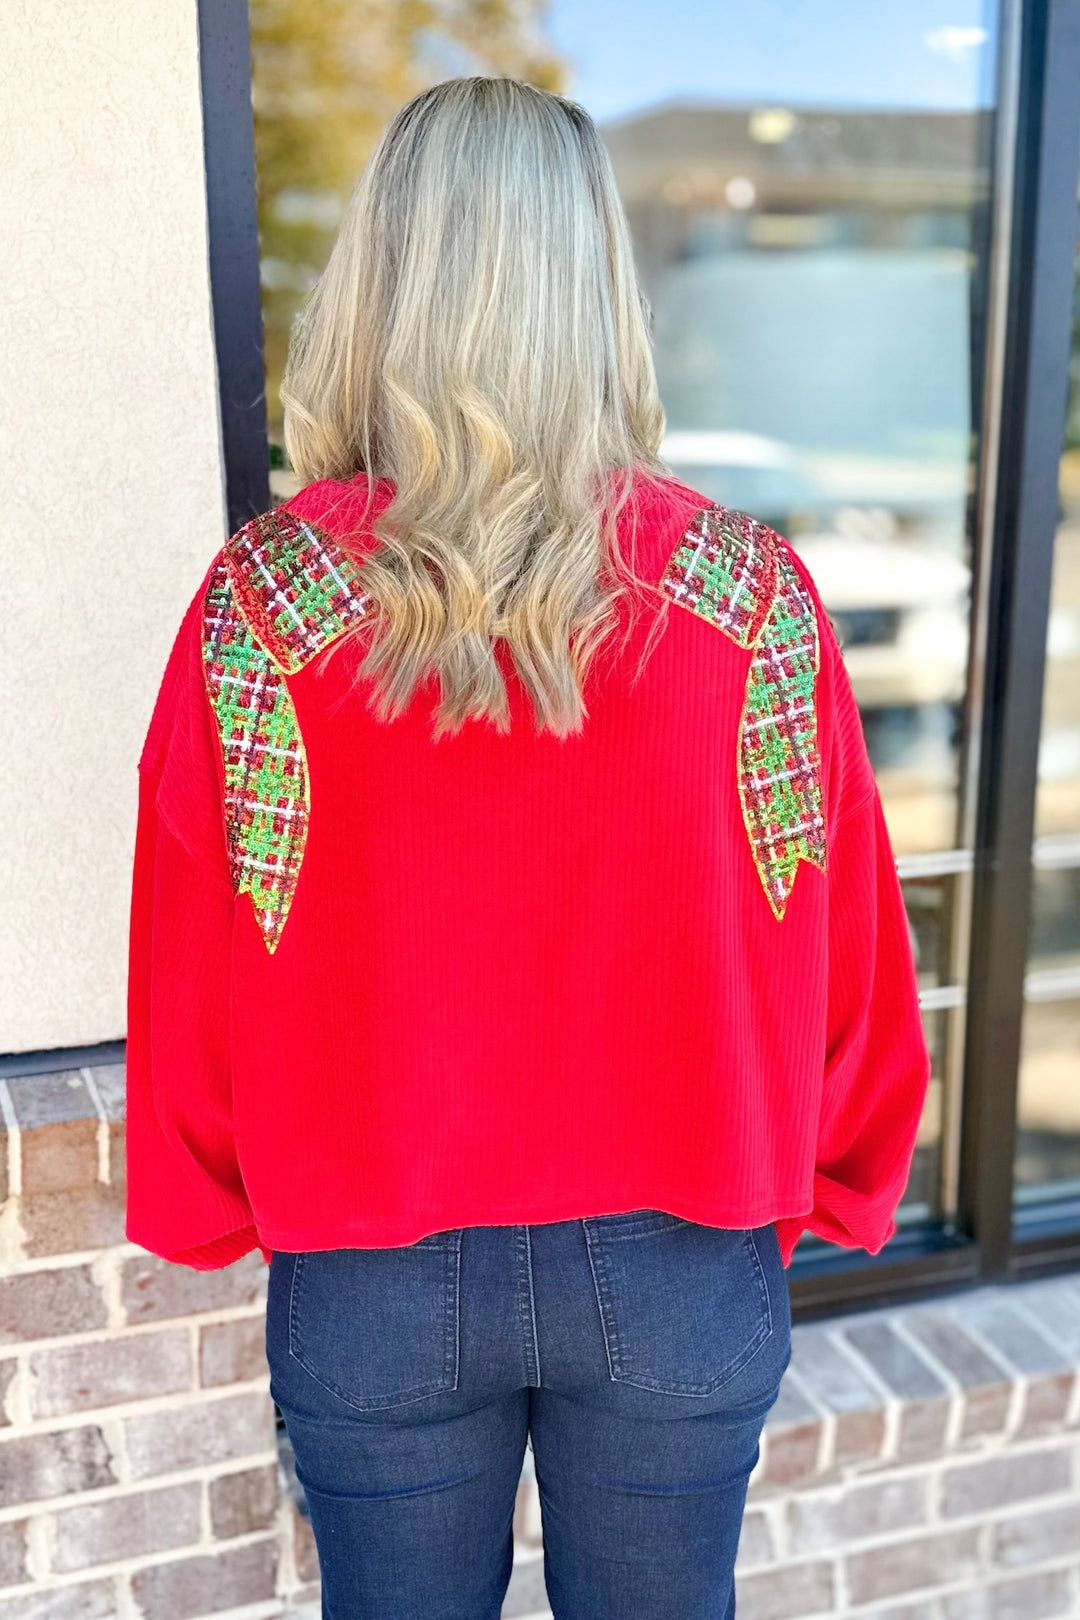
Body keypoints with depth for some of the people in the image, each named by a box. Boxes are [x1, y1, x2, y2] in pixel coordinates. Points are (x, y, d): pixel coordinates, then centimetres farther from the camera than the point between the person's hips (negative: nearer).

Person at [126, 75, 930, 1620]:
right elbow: (845, 956, -5)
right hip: (680, 1269, 1)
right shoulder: (755, 600, -14)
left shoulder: (256, 606, -16)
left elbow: (191, 974, -7)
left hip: (372, 1287, 0)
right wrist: (823, 1191, 13)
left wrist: (217, 1212, 12)